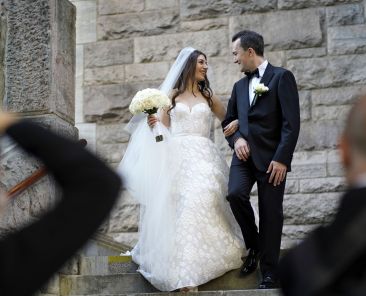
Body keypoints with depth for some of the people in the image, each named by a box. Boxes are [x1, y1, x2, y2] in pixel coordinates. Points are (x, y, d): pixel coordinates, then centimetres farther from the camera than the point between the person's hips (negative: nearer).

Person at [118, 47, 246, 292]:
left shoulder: (208, 96, 17)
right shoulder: (172, 95, 13)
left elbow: (228, 120, 23)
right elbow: (164, 128, 11)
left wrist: (236, 122, 0)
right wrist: (154, 123, -11)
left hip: (202, 158, 0)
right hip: (177, 157, 0)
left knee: (200, 204, -16)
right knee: (177, 209, -9)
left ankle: (191, 269, -14)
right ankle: (185, 272, -6)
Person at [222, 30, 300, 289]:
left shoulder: (281, 77, -2)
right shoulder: (239, 86, 18)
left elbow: (291, 122, -9)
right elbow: (229, 121, 23)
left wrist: (282, 158, -16)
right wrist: (236, 139, 0)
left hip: (271, 157, -5)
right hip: (245, 155, 5)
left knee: (271, 213, -2)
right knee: (235, 193, -20)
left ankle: (269, 273, 8)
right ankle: (254, 245, 3)